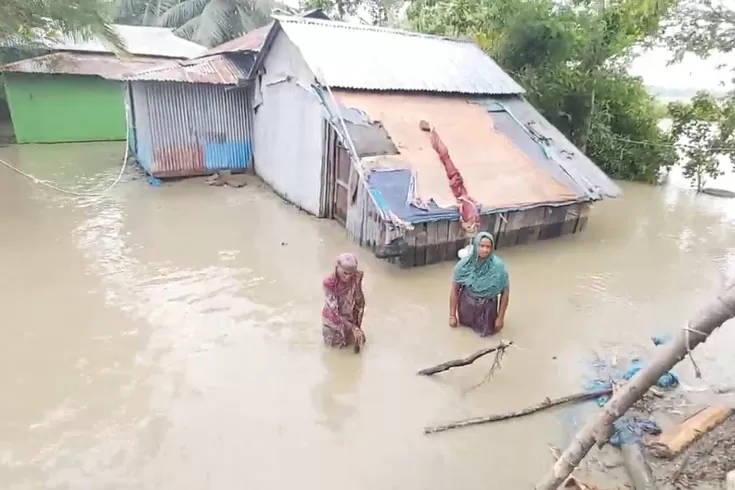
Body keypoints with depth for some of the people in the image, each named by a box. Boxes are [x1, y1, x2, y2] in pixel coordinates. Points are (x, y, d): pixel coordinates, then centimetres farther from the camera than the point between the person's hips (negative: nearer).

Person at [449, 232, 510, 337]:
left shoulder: (499, 266, -22)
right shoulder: (464, 264, -19)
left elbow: (505, 292, -11)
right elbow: (455, 289, -10)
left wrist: (500, 318, -8)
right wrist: (452, 315, -7)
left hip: (487, 307, -1)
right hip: (467, 304, 1)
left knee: (486, 331, 13)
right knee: (464, 322, 20)